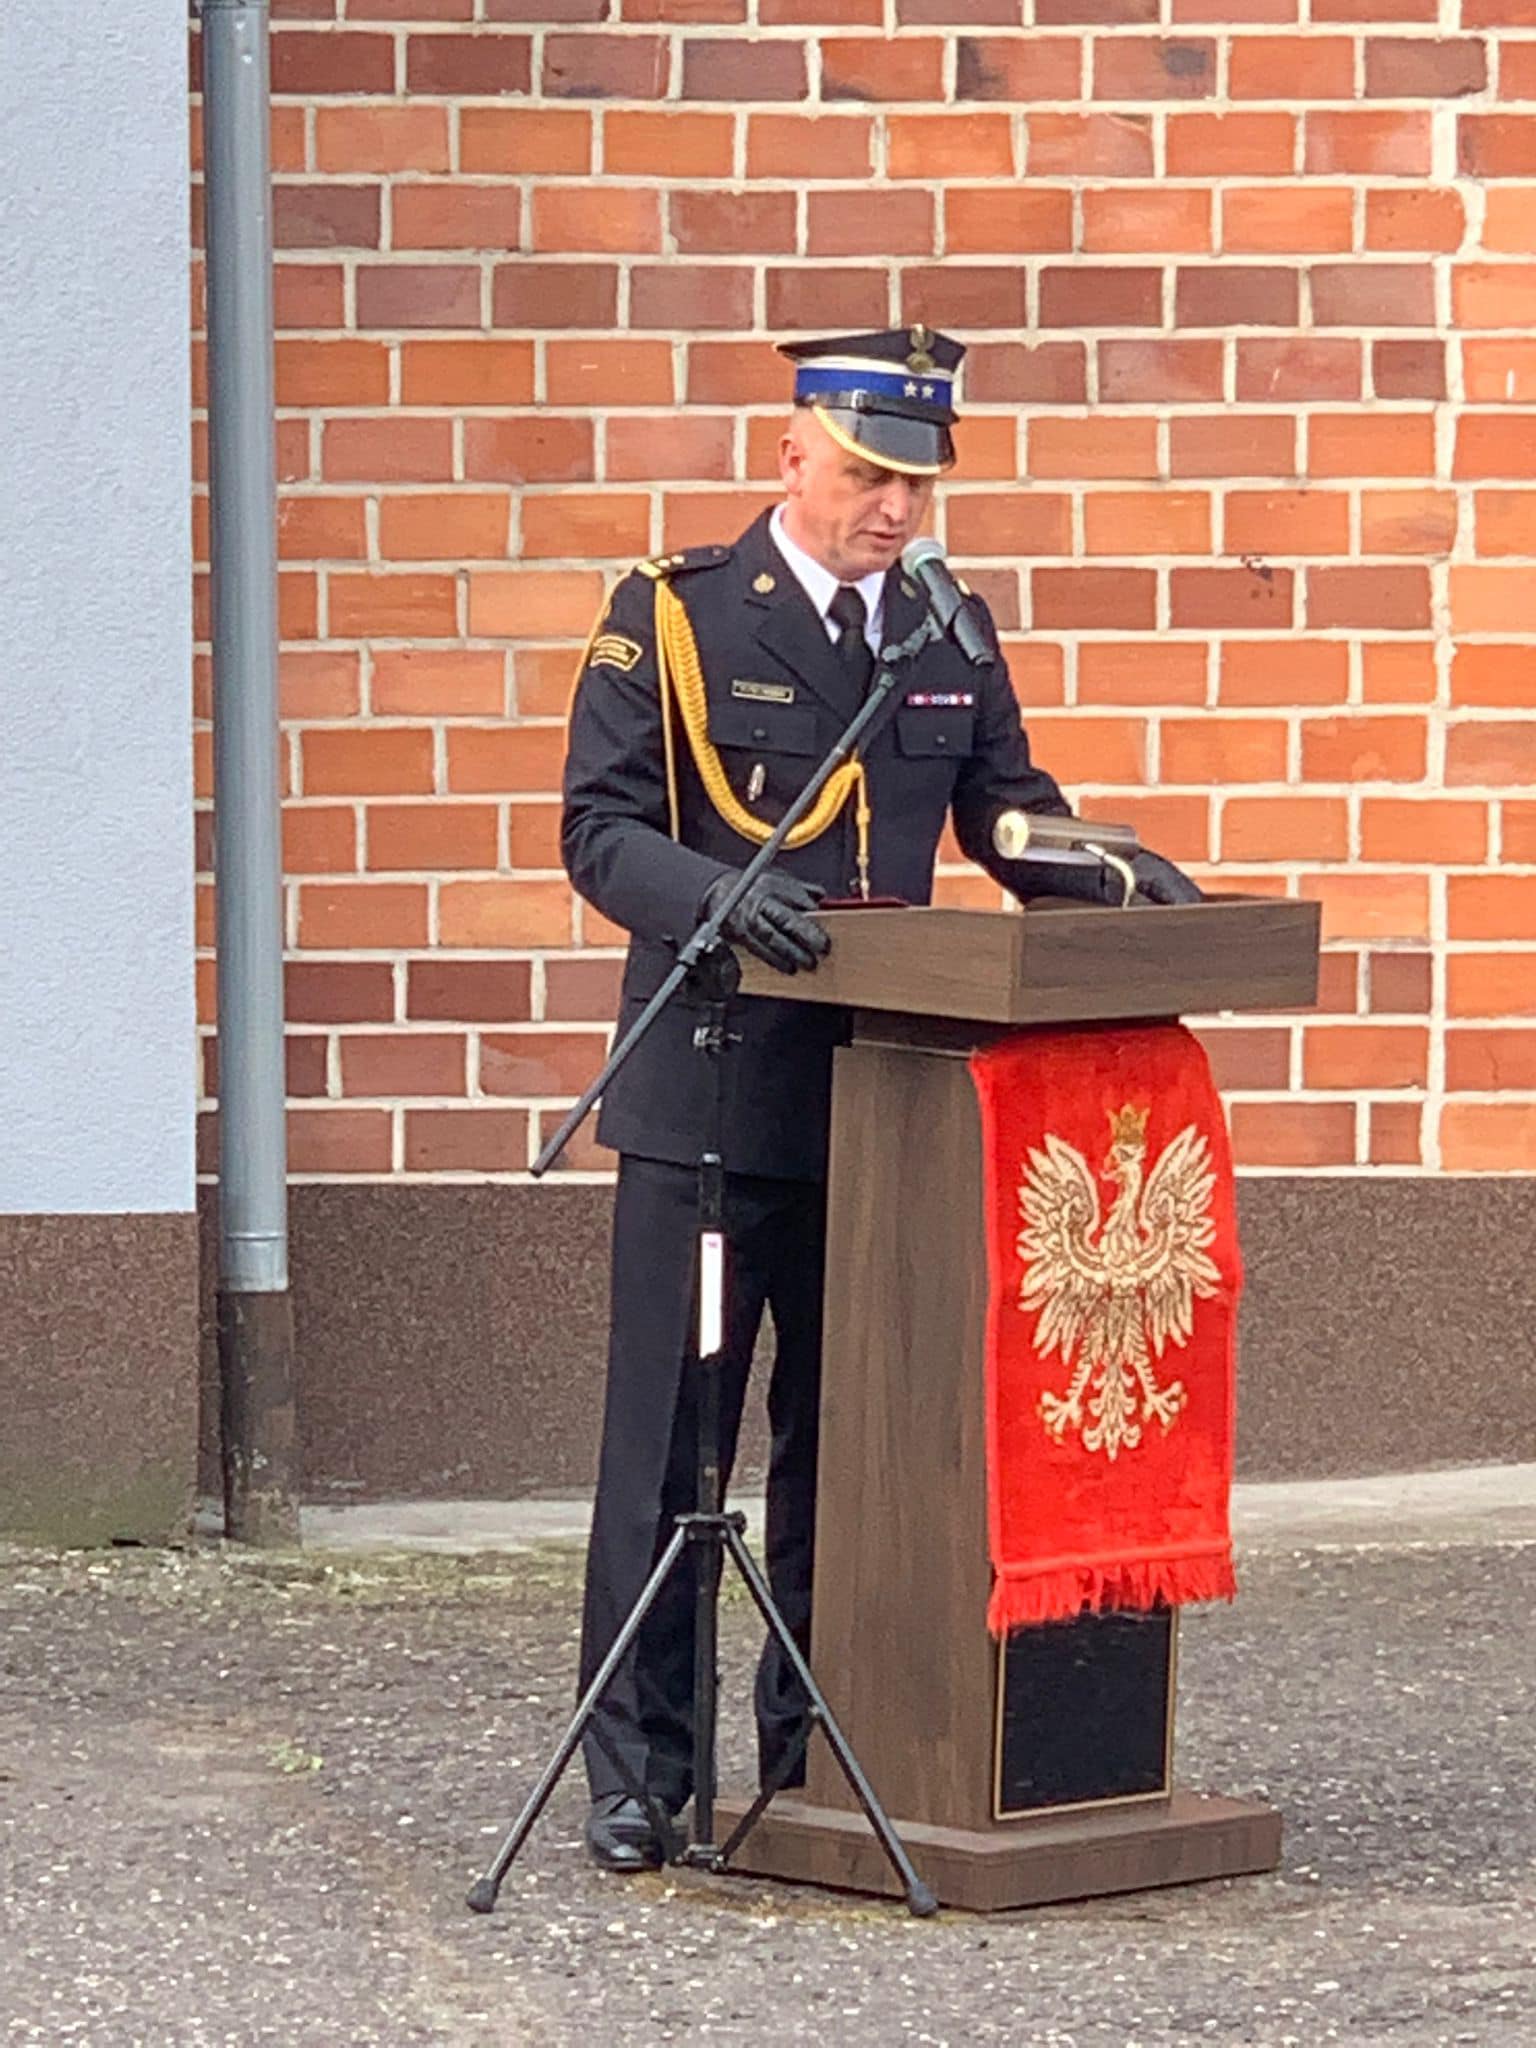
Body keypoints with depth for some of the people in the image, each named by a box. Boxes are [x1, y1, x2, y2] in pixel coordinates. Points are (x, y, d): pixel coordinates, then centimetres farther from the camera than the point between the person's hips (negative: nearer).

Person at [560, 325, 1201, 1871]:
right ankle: (639, 1771, 5)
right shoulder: (672, 619, -2)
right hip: (711, 1092, -4)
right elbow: (600, 831, -7)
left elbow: (1010, 819, 17)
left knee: (847, 1437, 8)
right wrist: (719, 898, -26)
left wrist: (1120, 876, -4)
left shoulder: (948, 636, 12)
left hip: (886, 1094, 4)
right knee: (669, 1438, -2)